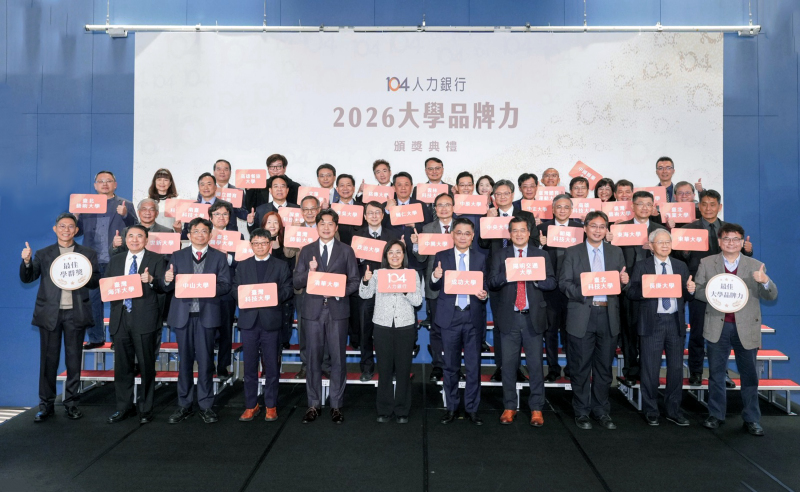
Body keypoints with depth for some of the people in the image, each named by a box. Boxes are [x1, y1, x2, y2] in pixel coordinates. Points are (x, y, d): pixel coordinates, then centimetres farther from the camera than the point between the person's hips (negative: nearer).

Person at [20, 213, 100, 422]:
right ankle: (46, 404, 13)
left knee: (74, 359, 5)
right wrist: (26, 261, -14)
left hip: (75, 313, 0)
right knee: (48, 359, 4)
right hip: (49, 313, 0)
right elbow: (27, 278, 4)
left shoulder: (88, 254, 9)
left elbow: (96, 281, 5)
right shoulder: (43, 254, 10)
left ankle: (71, 403, 14)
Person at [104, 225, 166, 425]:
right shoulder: (115, 261, 17)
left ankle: (145, 409, 14)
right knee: (122, 365, 10)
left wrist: (151, 280, -25)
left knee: (146, 366, 2)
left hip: (145, 320, -4)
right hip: (120, 318, 4)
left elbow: (164, 287, -5)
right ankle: (124, 407, 23)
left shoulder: (156, 260, 4)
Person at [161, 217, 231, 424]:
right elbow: (167, 287, 7)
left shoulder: (219, 257, 7)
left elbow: (226, 285, -1)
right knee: (185, 360, 7)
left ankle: (205, 405, 9)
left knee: (205, 360, 0)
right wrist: (167, 280, -16)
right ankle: (184, 405, 17)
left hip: (206, 314, -2)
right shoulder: (178, 256, 12)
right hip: (183, 314, 2)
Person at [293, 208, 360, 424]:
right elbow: (296, 282, 5)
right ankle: (314, 404, 19)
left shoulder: (346, 251, 7)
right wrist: (310, 272, -14)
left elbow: (354, 281, 3)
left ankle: (336, 405, 15)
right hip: (313, 310, 1)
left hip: (337, 309, -1)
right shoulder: (307, 251, 9)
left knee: (338, 359, 3)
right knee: (313, 359, 6)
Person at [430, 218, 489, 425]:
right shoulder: (441, 257, 4)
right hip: (449, 316, 0)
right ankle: (452, 408, 21)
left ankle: (472, 408, 17)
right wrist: (435, 277, -21)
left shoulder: (480, 258, 6)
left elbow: (484, 287, 6)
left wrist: (483, 295, -17)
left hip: (472, 316, 0)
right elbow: (435, 287, 0)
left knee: (474, 365, 5)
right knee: (451, 365, 9)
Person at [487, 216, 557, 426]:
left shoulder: (541, 255, 9)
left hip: (533, 317, 0)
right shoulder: (500, 256, 9)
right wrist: (507, 276, -18)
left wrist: (533, 277, -15)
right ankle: (509, 407, 19)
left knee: (535, 365, 4)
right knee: (509, 365, 6)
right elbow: (492, 283, 0)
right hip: (509, 317, 0)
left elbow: (551, 283, 1)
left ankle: (536, 409, 15)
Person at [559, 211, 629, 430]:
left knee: (604, 367, 10)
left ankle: (601, 411, 23)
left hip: (608, 315, 3)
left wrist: (624, 281, -11)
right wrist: (582, 292, -18)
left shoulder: (616, 252, 13)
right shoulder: (572, 252, 4)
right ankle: (582, 412, 17)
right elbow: (563, 282, -2)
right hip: (582, 316, -2)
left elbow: (622, 281, 12)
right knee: (581, 368, 4)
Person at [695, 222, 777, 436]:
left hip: (746, 328, 0)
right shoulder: (707, 263, 4)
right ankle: (716, 415, 22)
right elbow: (697, 290, 3)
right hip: (717, 326, 0)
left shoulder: (755, 266, 4)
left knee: (749, 375, 6)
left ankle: (751, 420, 17)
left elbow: (771, 296, 0)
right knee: (716, 372, 10)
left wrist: (765, 281, -22)